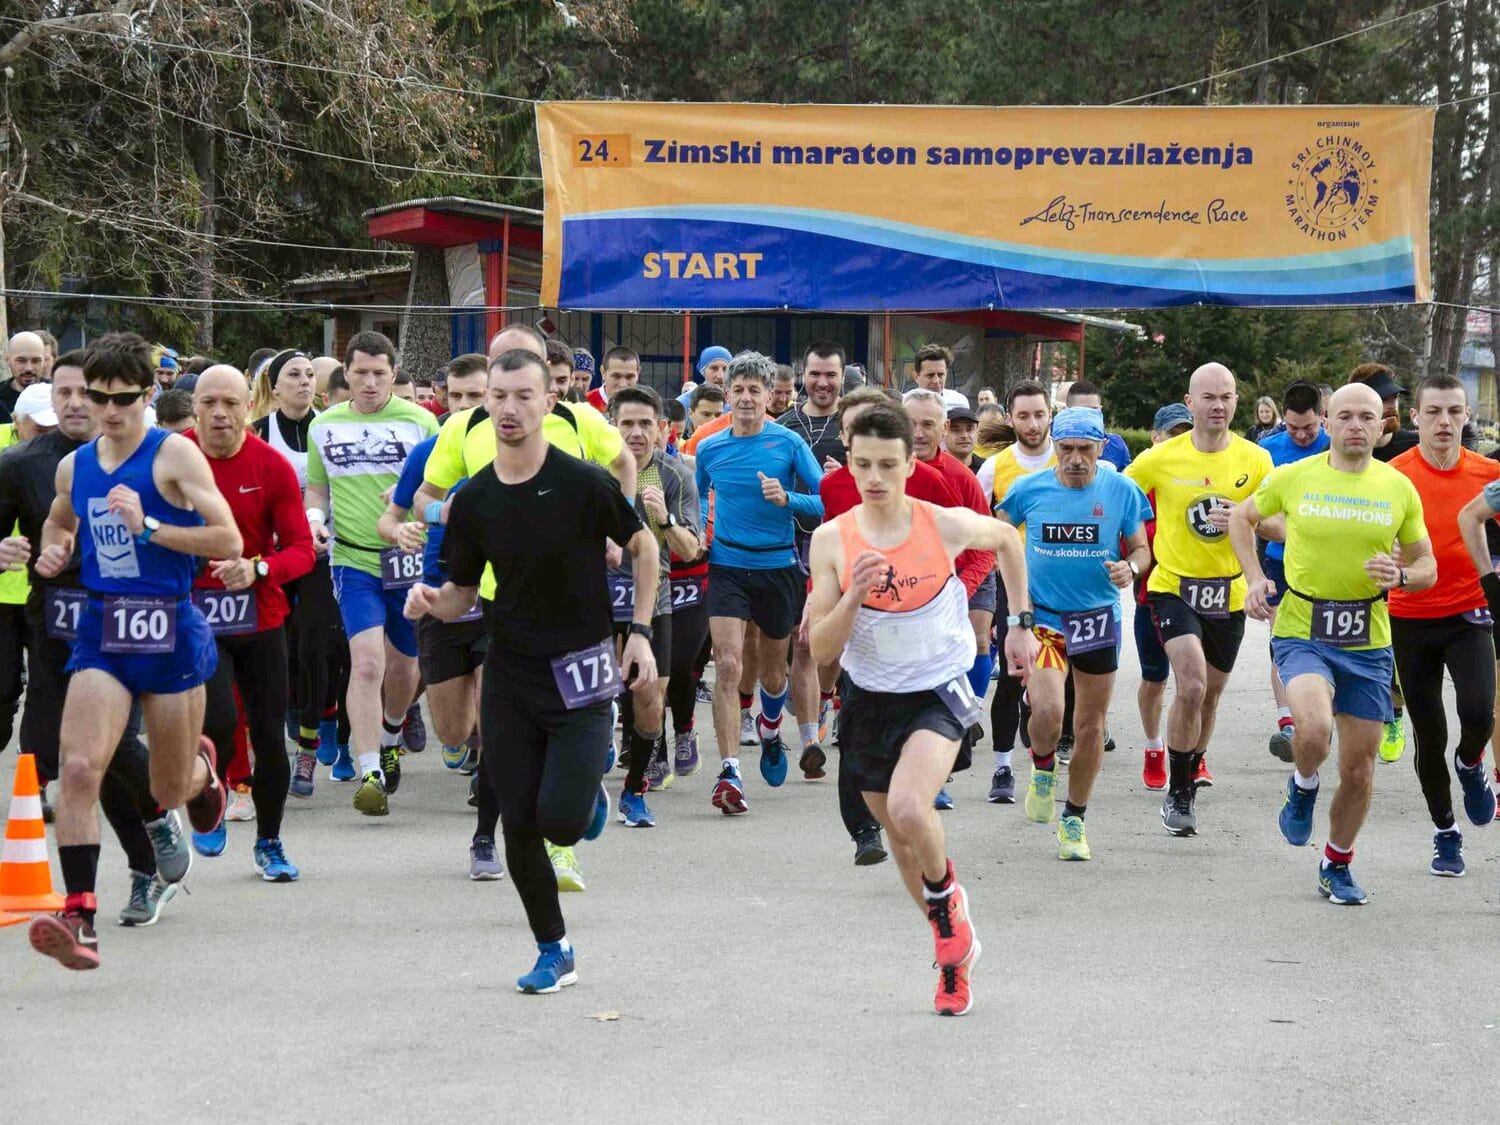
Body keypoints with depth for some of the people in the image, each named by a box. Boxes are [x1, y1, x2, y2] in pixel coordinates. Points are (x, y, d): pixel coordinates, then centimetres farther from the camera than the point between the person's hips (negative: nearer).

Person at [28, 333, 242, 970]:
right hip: (102, 630, 3)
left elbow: (229, 540, -14)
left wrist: (149, 528, -22)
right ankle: (79, 917, -19)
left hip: (169, 629, -3)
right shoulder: (74, 466, 8)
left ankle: (200, 764, 50)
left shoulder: (174, 455, -8)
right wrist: (53, 552, 9)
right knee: (79, 767, -19)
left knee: (169, 793, 11)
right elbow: (59, 520, 31)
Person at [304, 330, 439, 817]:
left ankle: (390, 738, 45)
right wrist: (315, 516, -3)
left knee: (402, 667, 14)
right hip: (353, 559, -1)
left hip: (409, 558, 1)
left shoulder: (419, 421, 0)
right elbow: (317, 487, 19)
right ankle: (370, 773, -18)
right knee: (367, 662, -17)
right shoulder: (324, 426, 6)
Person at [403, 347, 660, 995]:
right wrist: (430, 602, -14)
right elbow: (460, 595, 9)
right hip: (509, 676, 4)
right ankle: (553, 950, 20)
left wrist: (640, 632, -3)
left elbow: (643, 547, 3)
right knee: (518, 827, 2)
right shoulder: (474, 500, 1)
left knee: (560, 820, -13)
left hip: (580, 671, -4)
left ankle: (589, 792, 24)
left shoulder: (583, 483, -10)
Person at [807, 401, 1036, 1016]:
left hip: (938, 692, -3)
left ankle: (946, 893, 5)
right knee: (898, 830, 14)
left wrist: (1021, 624, 11)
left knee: (908, 808, -28)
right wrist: (853, 595, -27)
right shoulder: (832, 539, -10)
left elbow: (1006, 538, 11)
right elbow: (821, 650, -9)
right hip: (869, 696, 3)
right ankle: (953, 953, 36)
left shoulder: (947, 526, -13)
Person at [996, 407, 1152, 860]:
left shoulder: (1122, 491, -5)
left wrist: (1130, 567, -17)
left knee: (1090, 726, 9)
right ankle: (1043, 770, 13)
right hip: (1043, 616, -1)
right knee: (1047, 712, -22)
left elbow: (1140, 548, 6)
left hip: (1098, 618, 2)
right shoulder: (1028, 489, -5)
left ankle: (1074, 819, 27)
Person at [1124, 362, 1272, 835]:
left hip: (1228, 593, 3)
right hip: (1173, 586, -3)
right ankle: (1177, 792, -6)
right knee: (1192, 686, -20)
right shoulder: (1161, 459, -7)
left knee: (1209, 695, 16)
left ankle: (1190, 775, 40)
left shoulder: (1256, 460, -2)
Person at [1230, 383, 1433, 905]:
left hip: (1368, 642, 2)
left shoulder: (1399, 489, 2)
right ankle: (1303, 787, 7)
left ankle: (1338, 865, 31)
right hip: (1302, 632, -2)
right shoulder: (1293, 478, -2)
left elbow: (1427, 567, 10)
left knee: (1358, 771, 8)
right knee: (1314, 732, -29)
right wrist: (1254, 578, 3)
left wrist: (1400, 576, -12)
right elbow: (1241, 517, 16)